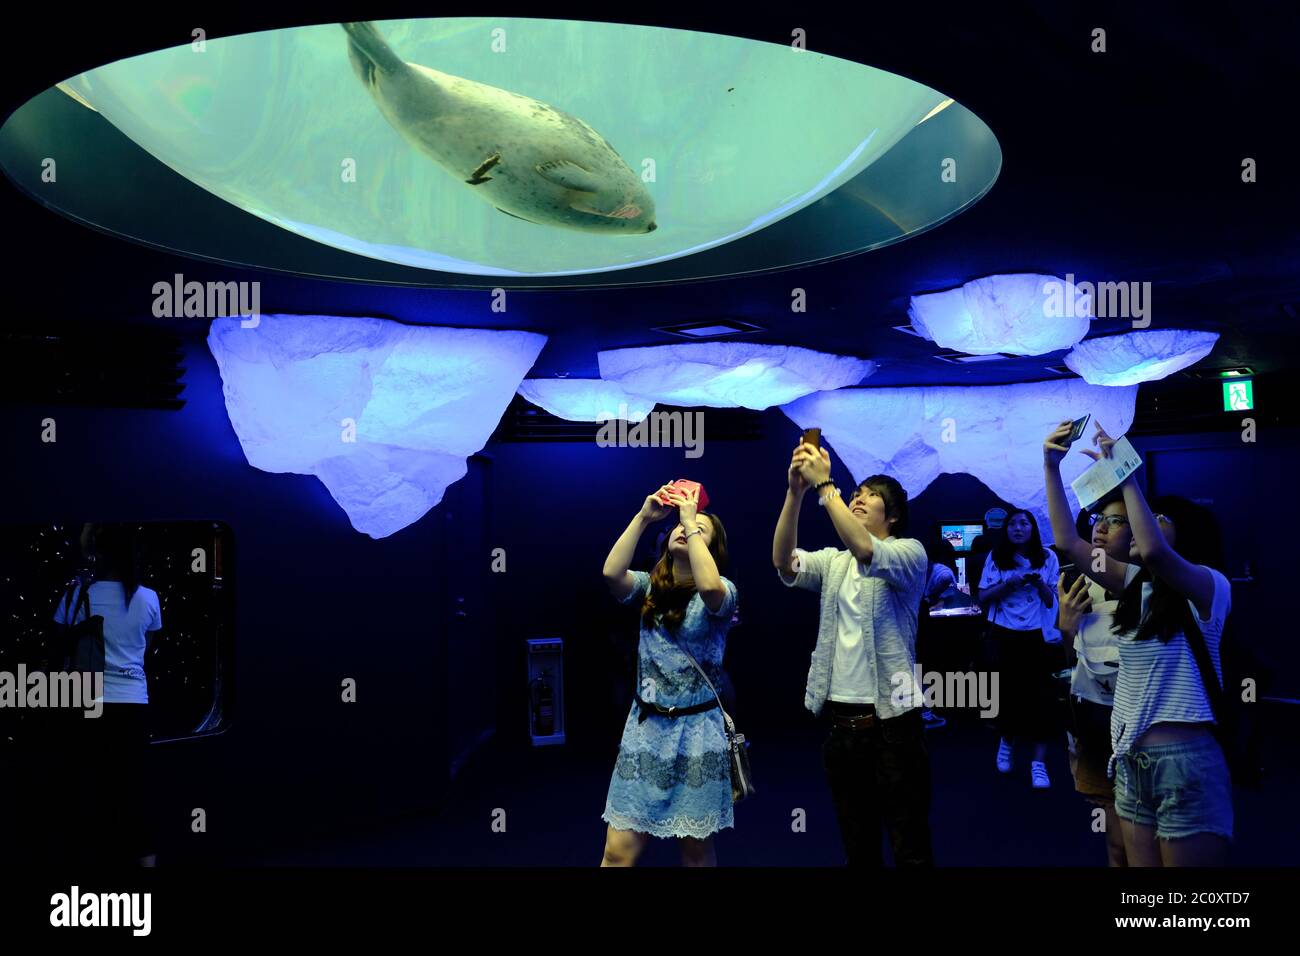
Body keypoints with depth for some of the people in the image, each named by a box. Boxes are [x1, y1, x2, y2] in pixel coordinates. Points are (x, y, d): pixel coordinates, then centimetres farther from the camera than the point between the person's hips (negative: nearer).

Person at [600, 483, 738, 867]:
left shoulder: (722, 591, -4)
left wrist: (692, 522, -19)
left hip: (696, 731, -3)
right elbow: (611, 573, -14)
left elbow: (708, 586, -28)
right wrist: (643, 517, -13)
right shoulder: (649, 587, 7)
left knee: (696, 849, 8)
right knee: (619, 851, 0)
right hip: (644, 726, 3)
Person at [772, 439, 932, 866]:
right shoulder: (833, 561, 13)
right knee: (857, 846, 15)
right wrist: (795, 491, -17)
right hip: (840, 721, 5)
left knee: (910, 848, 1)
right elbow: (784, 562, -7)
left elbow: (865, 551, -24)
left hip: (892, 721, -5)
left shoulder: (911, 552, -2)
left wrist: (824, 485, -22)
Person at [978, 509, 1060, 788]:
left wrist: (1038, 582, -16)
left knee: (1039, 695, -6)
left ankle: (1038, 763, -1)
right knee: (1007, 692, 9)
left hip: (1035, 635, 0)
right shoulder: (996, 557, 0)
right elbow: (983, 597, -2)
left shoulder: (1047, 558, 1)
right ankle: (1007, 742, 35)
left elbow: (1051, 601, 3)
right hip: (1003, 635, 0)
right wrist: (1008, 584, -16)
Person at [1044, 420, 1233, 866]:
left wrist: (1124, 475, -22)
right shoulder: (1137, 584, 12)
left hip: (1185, 762, -7)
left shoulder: (1210, 586, -8)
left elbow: (1153, 552, -29)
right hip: (1131, 761, 7)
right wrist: (1051, 466, 2)